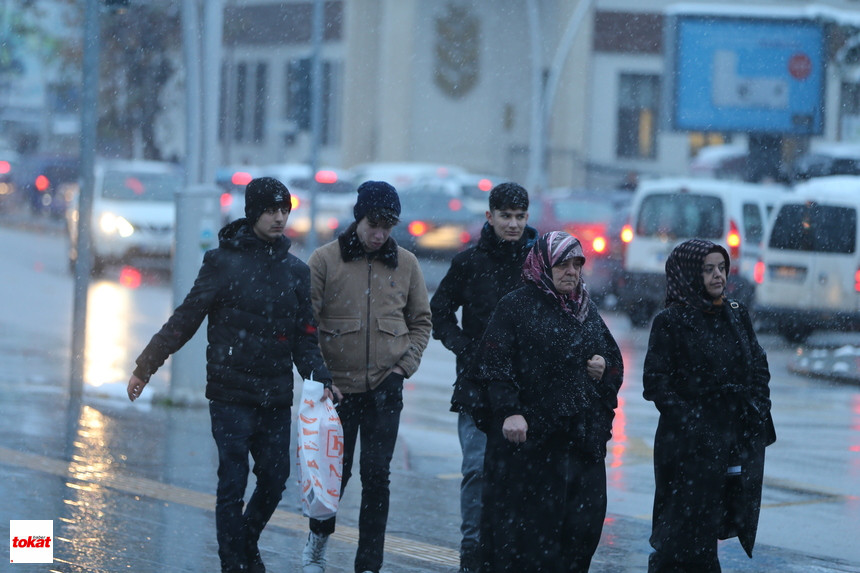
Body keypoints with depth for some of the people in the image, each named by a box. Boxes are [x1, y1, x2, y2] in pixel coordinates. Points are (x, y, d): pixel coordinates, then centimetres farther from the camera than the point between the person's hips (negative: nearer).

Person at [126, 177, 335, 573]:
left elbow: (305, 337, 11)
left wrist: (319, 377, -6)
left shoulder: (295, 271, 9)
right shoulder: (223, 262, -4)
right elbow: (184, 321, -2)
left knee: (275, 478, 7)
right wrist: (145, 367, -4)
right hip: (231, 395, -4)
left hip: (276, 400, 4)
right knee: (233, 483, -5)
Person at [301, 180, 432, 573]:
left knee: (376, 476, -2)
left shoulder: (405, 264, 4)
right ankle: (319, 537, 33)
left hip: (385, 389, 1)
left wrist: (406, 364, 1)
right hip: (338, 387, -1)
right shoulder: (325, 260, -4)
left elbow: (421, 321, 14)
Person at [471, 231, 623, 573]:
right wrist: (509, 412, -22)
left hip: (583, 438, 6)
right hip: (528, 437, -6)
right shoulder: (517, 307, -1)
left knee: (585, 520, 1)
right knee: (525, 524, -5)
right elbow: (495, 365, -10)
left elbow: (615, 362, 26)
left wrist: (605, 370, 2)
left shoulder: (587, 311, 18)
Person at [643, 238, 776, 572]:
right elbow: (656, 383, -6)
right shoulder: (671, 322, -4)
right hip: (690, 444, -5)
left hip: (739, 441, 5)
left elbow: (759, 369, 18)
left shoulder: (736, 316, 12)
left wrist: (758, 410, 5)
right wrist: (687, 419, -14)